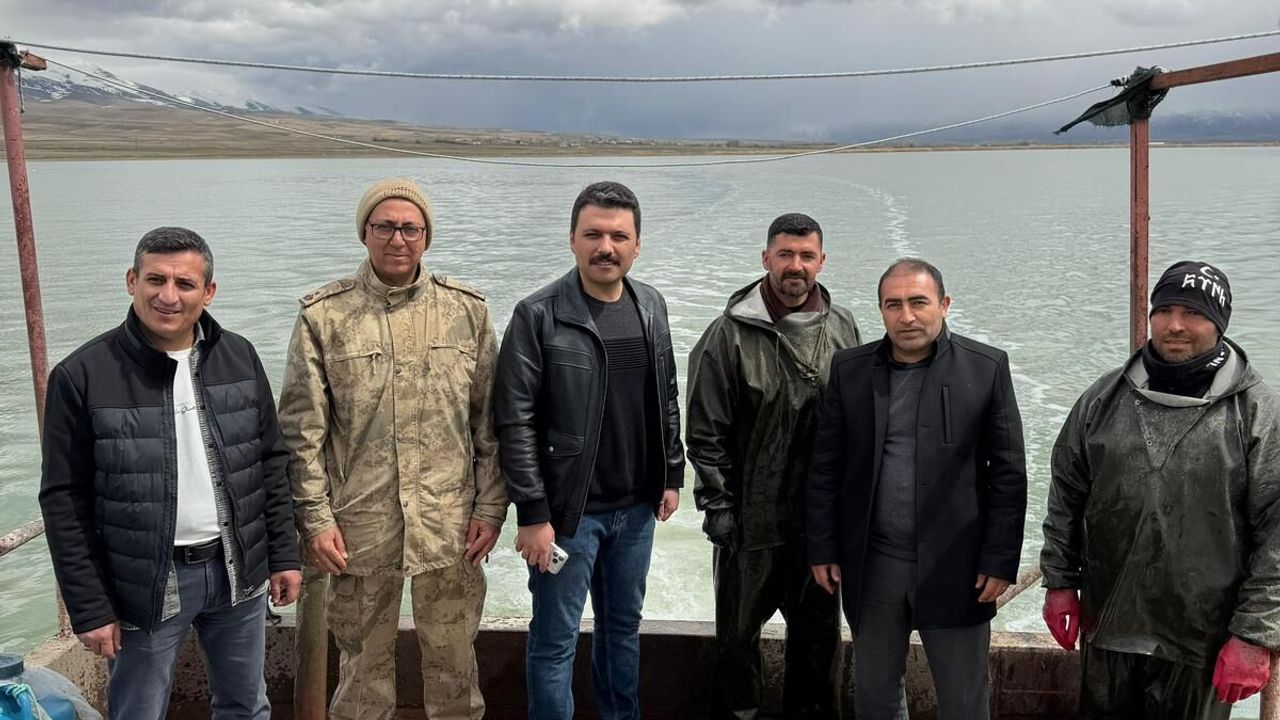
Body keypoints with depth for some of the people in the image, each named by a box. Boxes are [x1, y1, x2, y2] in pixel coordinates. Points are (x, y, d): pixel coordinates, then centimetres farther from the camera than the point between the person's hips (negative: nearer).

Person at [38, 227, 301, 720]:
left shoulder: (240, 358, 1)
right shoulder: (83, 377, -11)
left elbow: (270, 463, 7)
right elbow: (65, 502, -8)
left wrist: (283, 555, 5)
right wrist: (89, 608, -8)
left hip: (238, 571, 3)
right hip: (144, 584, -3)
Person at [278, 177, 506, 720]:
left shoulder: (467, 310, 2)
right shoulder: (323, 316, -2)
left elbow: (489, 422, 4)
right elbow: (302, 431, -1)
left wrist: (490, 507, 1)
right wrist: (315, 519, -4)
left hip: (450, 525, 1)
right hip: (359, 527, -1)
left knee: (454, 663, 13)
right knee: (363, 663, 14)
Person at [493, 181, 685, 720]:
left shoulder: (651, 307, 5)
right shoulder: (538, 316, -13)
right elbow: (515, 423, -13)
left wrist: (672, 476, 12)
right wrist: (533, 513, -14)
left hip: (636, 508, 5)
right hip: (567, 511, -5)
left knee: (624, 626, 20)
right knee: (556, 639, 6)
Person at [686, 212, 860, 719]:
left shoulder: (842, 328, 4)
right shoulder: (731, 333, -10)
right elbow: (705, 431, -9)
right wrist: (717, 505, -10)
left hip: (823, 517, 4)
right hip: (753, 519, -4)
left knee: (819, 632, 17)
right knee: (739, 631, 12)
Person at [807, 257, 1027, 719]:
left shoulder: (986, 368, -4)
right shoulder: (849, 369, 2)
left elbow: (1009, 472, -3)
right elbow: (825, 467, 4)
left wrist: (1000, 560, -6)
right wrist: (823, 549, 2)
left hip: (956, 567, -2)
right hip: (872, 565, 2)